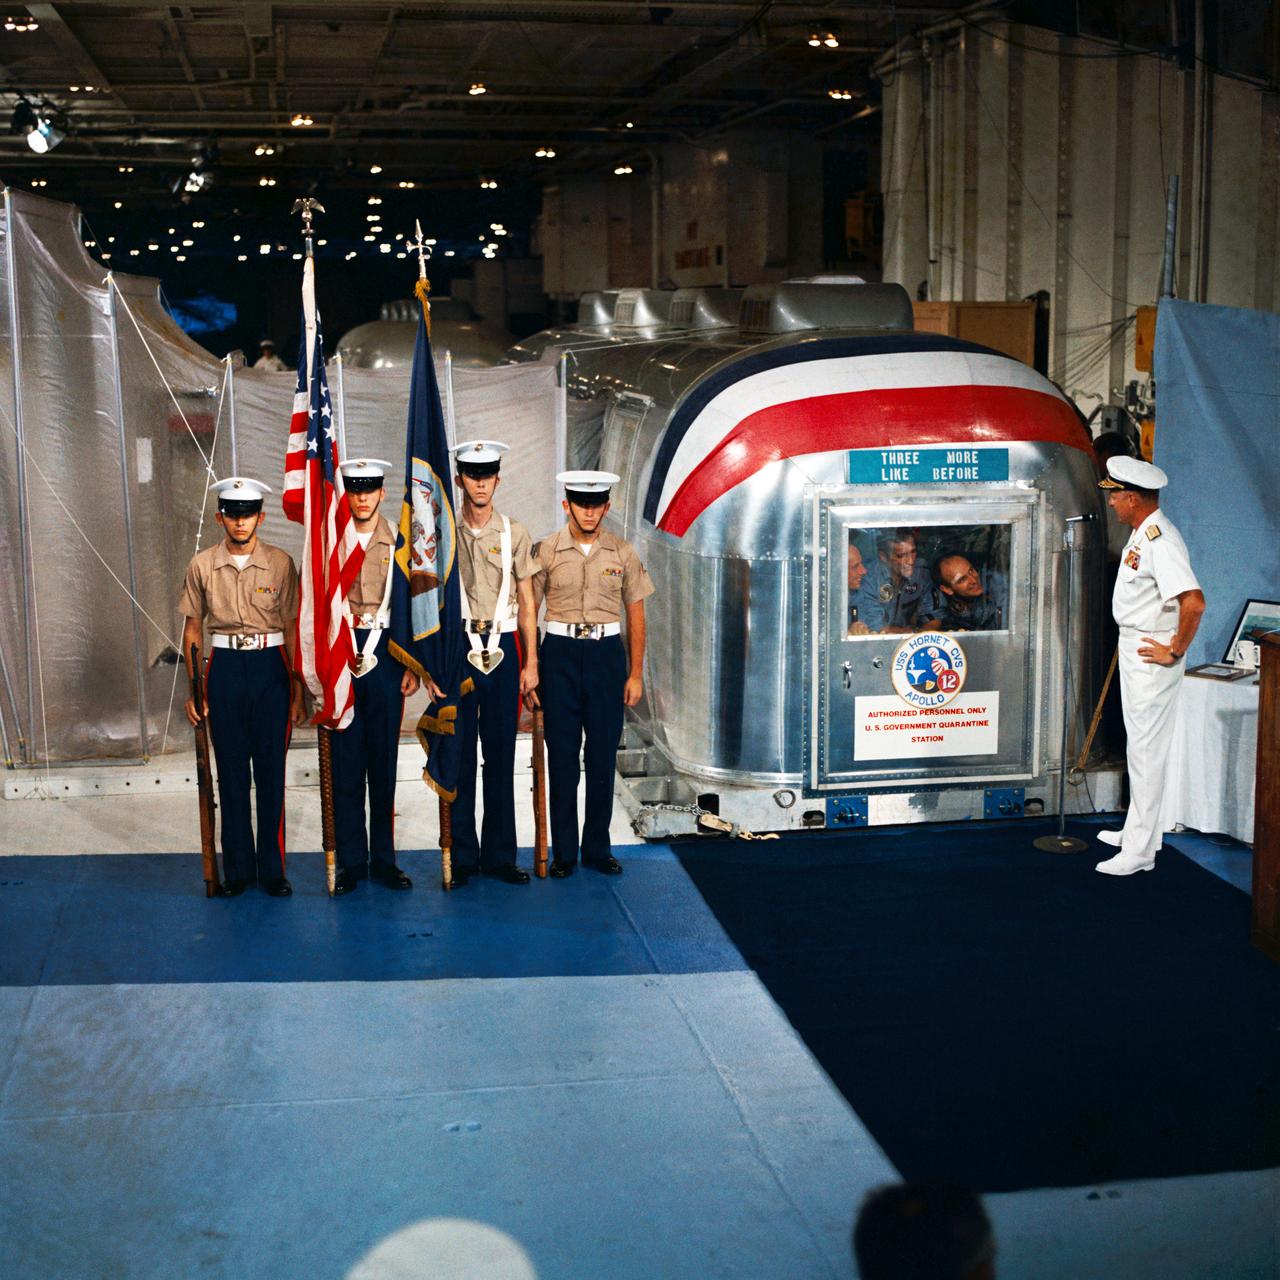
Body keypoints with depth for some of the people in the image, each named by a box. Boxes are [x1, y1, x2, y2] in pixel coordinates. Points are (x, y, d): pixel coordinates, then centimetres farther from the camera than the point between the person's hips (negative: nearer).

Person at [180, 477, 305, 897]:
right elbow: (193, 629, 9)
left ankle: (272, 868, 11)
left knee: (271, 770, 2)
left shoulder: (280, 563, -1)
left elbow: (293, 629, 2)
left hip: (270, 665, -1)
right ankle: (237, 867, 15)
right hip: (224, 665, 1)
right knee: (231, 771, 6)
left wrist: (298, 690, 0)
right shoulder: (202, 565, 3)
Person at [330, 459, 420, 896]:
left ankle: (384, 859, 12)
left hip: (386, 654, 0)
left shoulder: (399, 542, 6)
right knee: (346, 759, 1)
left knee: (384, 760, 4)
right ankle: (351, 861, 9)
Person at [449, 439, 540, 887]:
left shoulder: (514, 534, 6)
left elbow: (526, 601, 8)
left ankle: (499, 854, 12)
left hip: (502, 647, 1)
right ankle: (462, 856, 9)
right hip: (456, 645, -1)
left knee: (501, 754, 4)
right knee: (458, 753, 1)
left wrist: (531, 662, 4)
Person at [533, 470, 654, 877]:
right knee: (562, 755, 2)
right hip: (560, 652, -1)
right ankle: (563, 851, 11)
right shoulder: (545, 551, 0)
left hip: (606, 652, 1)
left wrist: (636, 673, 5)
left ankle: (597, 847, 16)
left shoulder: (622, 552, 4)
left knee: (603, 755, 5)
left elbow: (635, 614, 8)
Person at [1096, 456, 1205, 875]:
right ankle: (1138, 830, 33)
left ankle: (1139, 851, 1)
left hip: (1151, 657, -11)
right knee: (1140, 744, 20)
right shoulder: (1141, 533, 9)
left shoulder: (1161, 541, -24)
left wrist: (1175, 651, -24)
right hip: (1133, 648, 11)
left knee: (1147, 749, -5)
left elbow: (1194, 601, -35)